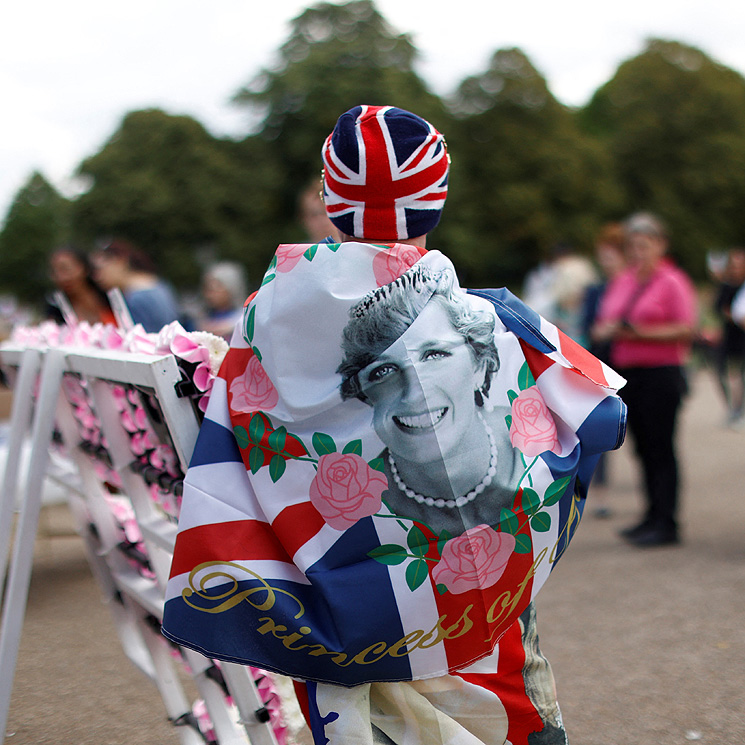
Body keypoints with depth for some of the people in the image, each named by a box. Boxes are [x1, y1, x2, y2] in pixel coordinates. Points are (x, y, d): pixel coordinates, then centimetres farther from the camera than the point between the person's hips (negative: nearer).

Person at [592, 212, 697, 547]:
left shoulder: (673, 282, -3)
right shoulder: (621, 282, 17)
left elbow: (686, 329, -11)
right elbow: (600, 327, 20)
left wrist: (643, 332, -19)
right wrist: (607, 330, -4)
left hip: (662, 372, -6)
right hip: (628, 373, 6)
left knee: (661, 447, -6)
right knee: (643, 448, 9)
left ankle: (666, 523, -2)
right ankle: (653, 516, 17)